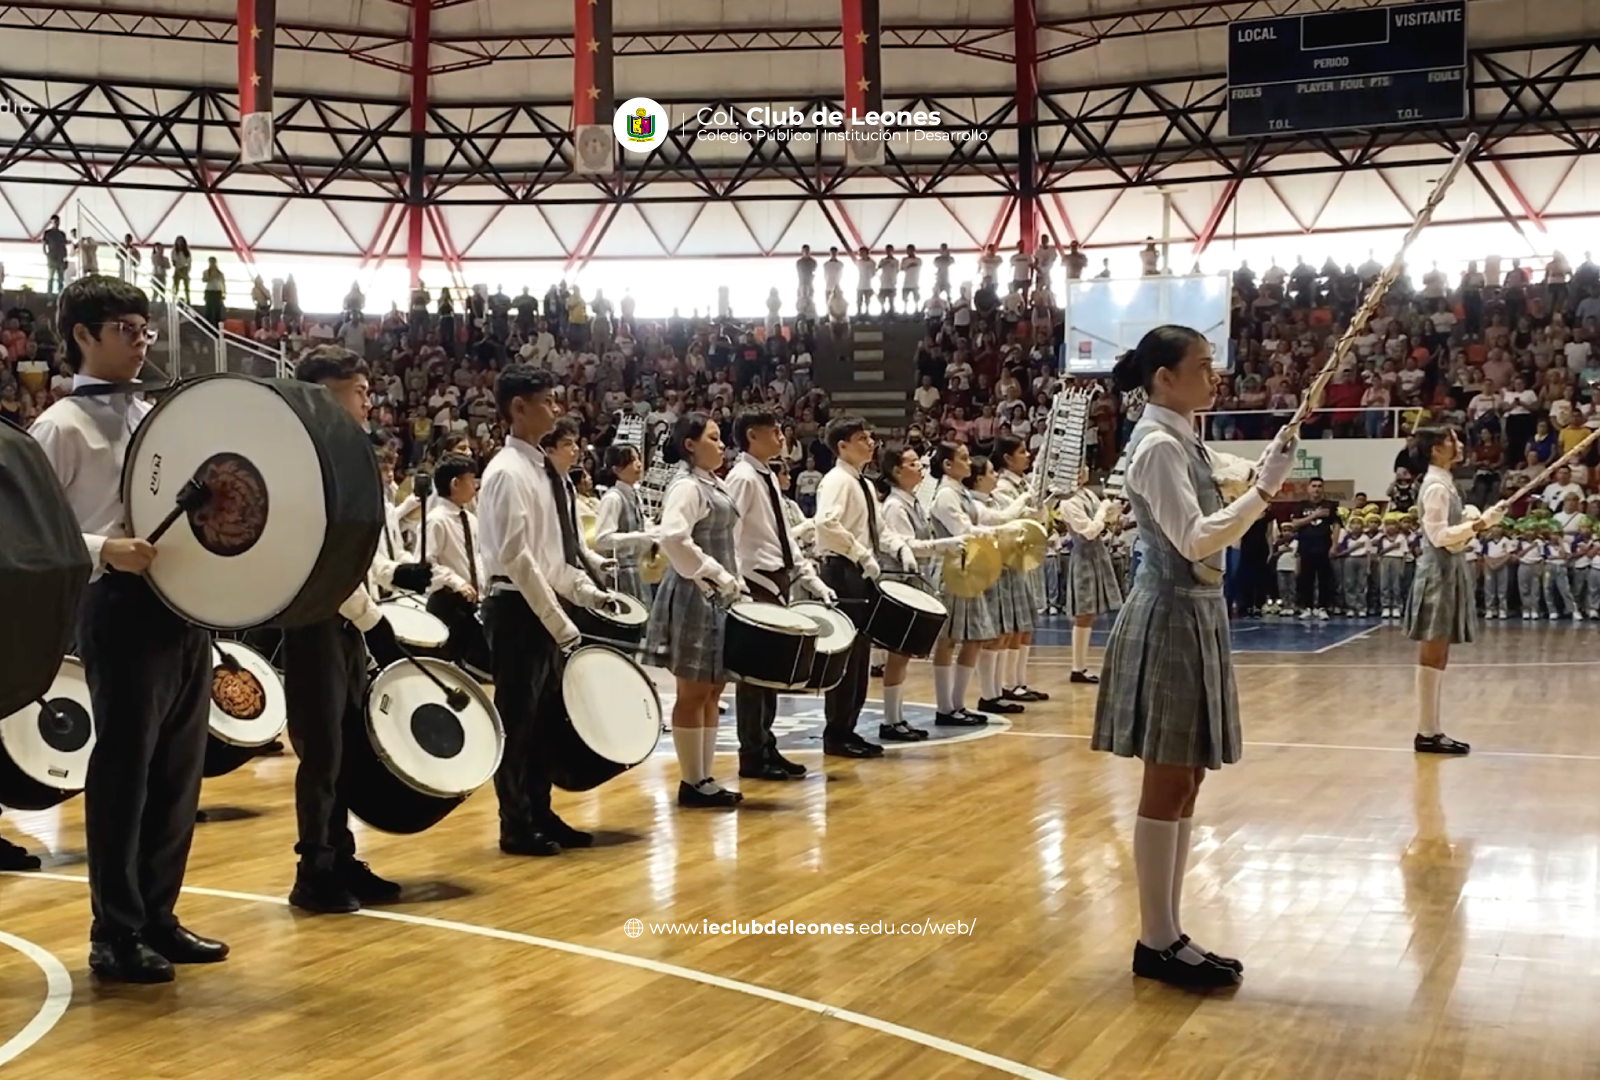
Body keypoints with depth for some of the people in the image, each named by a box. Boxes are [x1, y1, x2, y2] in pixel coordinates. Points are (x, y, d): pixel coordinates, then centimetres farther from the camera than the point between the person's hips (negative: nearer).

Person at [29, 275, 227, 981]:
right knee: (123, 774, 0)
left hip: (184, 608, 7)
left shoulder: (154, 418, 17)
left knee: (177, 772, 12)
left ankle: (157, 917, 24)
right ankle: (116, 936, 11)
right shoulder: (62, 426, -5)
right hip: (122, 611, -7)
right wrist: (104, 551, -26)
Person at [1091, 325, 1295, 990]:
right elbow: (1194, 540, -23)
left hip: (1194, 615, 10)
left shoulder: (1183, 440, 14)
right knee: (1167, 787, -3)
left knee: (1183, 785, 12)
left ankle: (1168, 934, 19)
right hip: (1171, 618, -10)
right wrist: (1264, 490, -24)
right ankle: (1157, 942, 5)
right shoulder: (1158, 444, -15)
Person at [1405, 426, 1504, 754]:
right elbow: (1439, 536, -21)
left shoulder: (1443, 482, 16)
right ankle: (1426, 733, -4)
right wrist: (1480, 522, -24)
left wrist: (1472, 521, 2)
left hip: (1448, 571, 10)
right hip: (1439, 573, -10)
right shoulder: (1436, 486, -14)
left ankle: (1431, 730, 15)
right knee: (1431, 658, -7)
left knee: (1437, 658, 11)